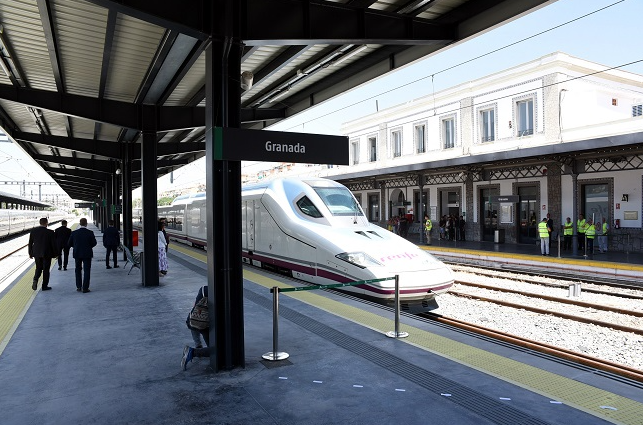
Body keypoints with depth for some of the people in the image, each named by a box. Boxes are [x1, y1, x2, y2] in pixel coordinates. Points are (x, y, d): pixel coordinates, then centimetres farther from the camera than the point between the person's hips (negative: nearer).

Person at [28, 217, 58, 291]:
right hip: (47, 254, -3)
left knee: (38, 268, 19)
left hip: (36, 253, 3)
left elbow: (30, 243, 4)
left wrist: (30, 253, 14)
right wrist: (55, 254, 3)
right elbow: (53, 244, -9)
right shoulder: (50, 232, -13)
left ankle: (35, 280, -6)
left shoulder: (33, 230, -2)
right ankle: (45, 286, 11)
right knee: (46, 269, 7)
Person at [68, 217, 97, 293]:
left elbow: (69, 244, 0)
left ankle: (78, 287, 21)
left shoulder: (74, 233, -5)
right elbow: (94, 243, -8)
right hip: (87, 254, -2)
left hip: (77, 253, 3)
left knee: (78, 270, 19)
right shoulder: (90, 233, -12)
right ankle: (85, 288, 1)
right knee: (87, 271, 3)